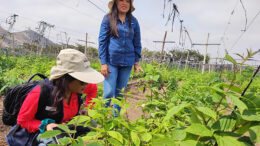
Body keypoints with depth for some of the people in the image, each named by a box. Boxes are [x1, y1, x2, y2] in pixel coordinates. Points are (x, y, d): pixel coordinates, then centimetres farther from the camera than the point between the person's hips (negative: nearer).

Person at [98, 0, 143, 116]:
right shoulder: (108, 18, 0)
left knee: (120, 93, 10)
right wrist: (103, 63, -8)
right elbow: (102, 41, -2)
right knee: (109, 92, -6)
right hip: (111, 61, -2)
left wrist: (136, 63, 7)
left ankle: (116, 117, 24)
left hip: (127, 63, 3)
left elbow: (137, 43, 11)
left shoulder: (133, 21, 7)